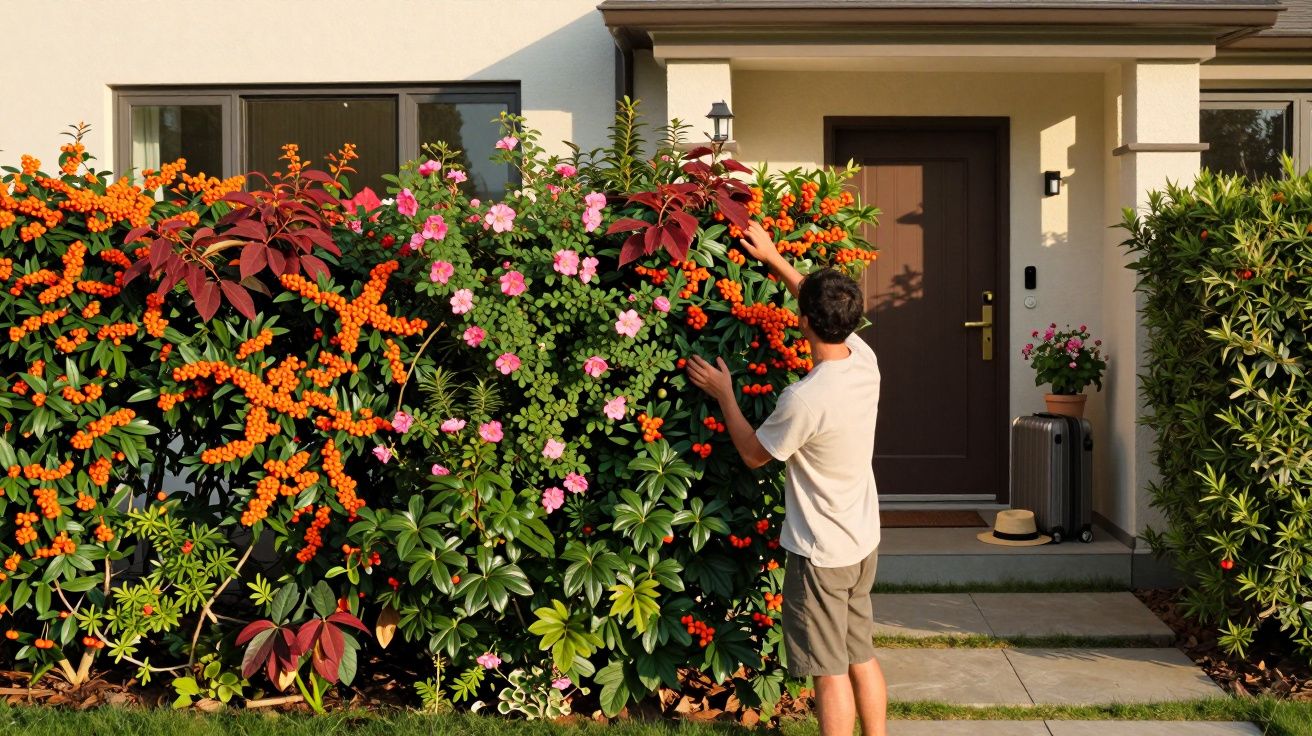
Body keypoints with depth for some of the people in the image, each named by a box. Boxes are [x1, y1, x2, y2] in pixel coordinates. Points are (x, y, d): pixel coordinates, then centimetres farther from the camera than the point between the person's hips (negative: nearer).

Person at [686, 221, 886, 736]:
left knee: (830, 671, 3)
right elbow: (827, 305, 14)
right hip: (864, 543, 8)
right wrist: (772, 257, 20)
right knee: (862, 656, 19)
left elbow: (754, 454, -10)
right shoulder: (865, 359, -6)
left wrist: (724, 395, 1)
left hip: (821, 553, -8)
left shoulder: (804, 399, -28)